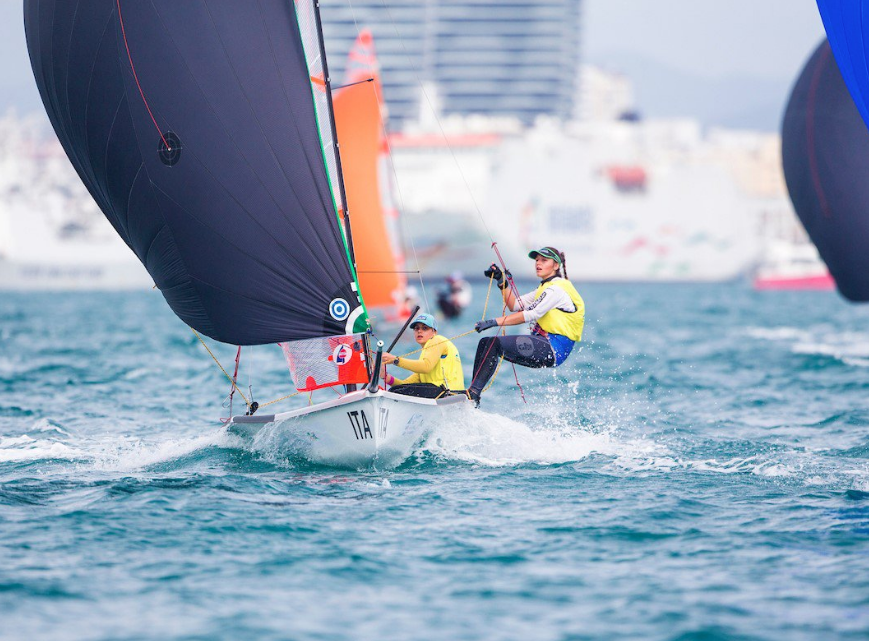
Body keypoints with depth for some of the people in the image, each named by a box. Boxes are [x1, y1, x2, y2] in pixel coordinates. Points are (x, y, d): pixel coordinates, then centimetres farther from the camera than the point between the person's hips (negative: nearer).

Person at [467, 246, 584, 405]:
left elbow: (531, 314, -20)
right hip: (542, 347, 10)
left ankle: (473, 394, -29)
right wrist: (502, 281, 7)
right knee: (485, 343, 6)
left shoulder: (557, 289, -10)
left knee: (494, 343, -24)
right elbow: (514, 305, 21)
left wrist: (495, 322, -23)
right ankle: (473, 392, -3)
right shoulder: (545, 288, 23)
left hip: (554, 348, -10)